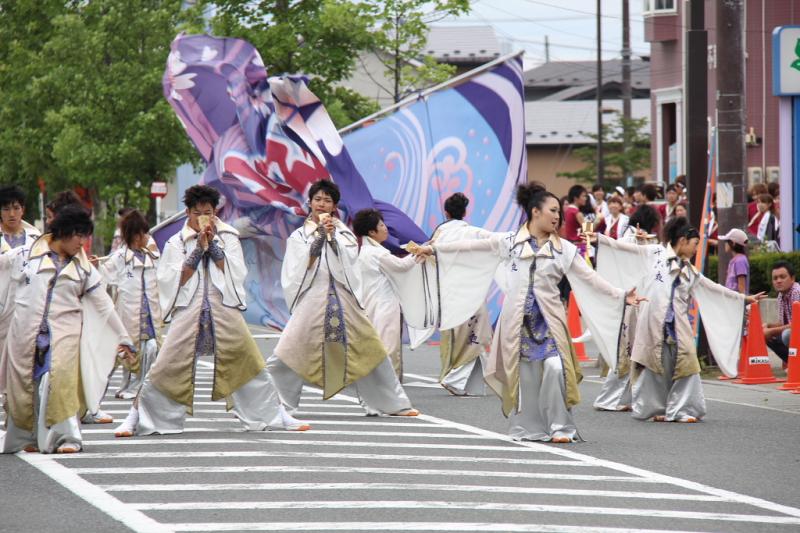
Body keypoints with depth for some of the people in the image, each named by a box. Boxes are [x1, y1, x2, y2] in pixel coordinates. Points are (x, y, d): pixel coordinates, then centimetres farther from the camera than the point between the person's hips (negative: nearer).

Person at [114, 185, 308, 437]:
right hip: (189, 310, -1)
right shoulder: (176, 243, 9)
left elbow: (235, 273, 0)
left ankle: (275, 416, 12)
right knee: (166, 367, -9)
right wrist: (198, 249, -7)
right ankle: (136, 419, -1)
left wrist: (213, 244, -6)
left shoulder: (228, 238, 11)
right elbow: (175, 280, -2)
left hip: (225, 310, 1)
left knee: (250, 364, 1)